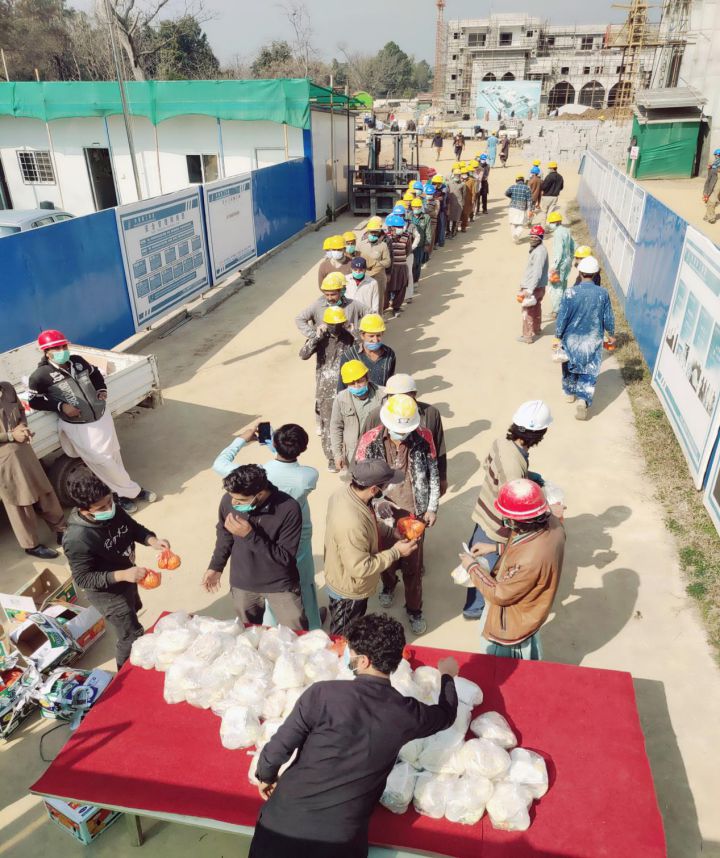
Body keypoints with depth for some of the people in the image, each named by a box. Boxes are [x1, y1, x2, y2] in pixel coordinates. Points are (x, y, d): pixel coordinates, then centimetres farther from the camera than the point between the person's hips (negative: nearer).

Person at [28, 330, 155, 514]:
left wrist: (102, 390, 5)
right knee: (102, 460, -3)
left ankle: (121, 492, 26)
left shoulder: (77, 361, 2)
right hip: (78, 426, -5)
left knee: (113, 454, 11)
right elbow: (35, 402, -4)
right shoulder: (41, 375, -13)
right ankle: (132, 490, 12)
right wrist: (60, 406, -15)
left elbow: (95, 373, 21)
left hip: (102, 415, 5)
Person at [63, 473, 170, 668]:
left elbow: (134, 528, -2)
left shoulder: (114, 510, -18)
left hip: (126, 578, 7)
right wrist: (122, 575, -38)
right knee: (132, 635, 9)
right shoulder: (77, 540, -36)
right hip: (107, 593, -7)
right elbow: (82, 578, -28)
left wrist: (152, 541, -23)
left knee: (134, 611, 32)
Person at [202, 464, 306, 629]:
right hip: (242, 584, 3)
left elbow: (286, 557, -24)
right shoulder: (228, 500, -17)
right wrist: (216, 566, 10)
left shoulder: (288, 509, -28)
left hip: (281, 585, -3)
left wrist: (249, 535, -31)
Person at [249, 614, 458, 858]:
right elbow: (446, 714, 14)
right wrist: (447, 676, 34)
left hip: (283, 820, -1)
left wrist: (266, 776, 13)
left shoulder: (323, 693, -16)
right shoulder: (405, 714, -6)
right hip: (340, 837, 1)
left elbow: (281, 745, -9)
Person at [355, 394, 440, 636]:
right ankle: (389, 586, 55)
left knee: (413, 565, 10)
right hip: (383, 512, 1)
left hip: (414, 512, 0)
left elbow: (433, 473, -2)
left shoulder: (424, 437, -14)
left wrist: (432, 507, 1)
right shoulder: (370, 440, -16)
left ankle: (414, 609, 33)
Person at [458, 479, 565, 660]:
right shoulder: (553, 522, -22)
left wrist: (473, 567, -16)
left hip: (512, 624, -7)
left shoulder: (528, 561, -46)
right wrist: (495, 548, 1)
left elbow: (499, 595, -27)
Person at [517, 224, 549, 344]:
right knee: (536, 309, 22)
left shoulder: (539, 251, -23)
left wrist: (530, 289, -31)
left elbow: (537, 273, -28)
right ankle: (536, 330, 37)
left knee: (528, 311, -1)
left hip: (533, 287, -10)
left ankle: (528, 336, 6)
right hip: (539, 286, 10)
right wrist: (525, 285, 21)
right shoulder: (537, 249, 8)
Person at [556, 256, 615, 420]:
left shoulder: (570, 293, -16)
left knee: (570, 367, 23)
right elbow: (608, 318, -2)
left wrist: (557, 337, 1)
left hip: (572, 339, 0)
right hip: (593, 340, 0)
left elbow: (562, 317, -12)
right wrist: (611, 334, 15)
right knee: (589, 372, 5)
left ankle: (570, 393, 41)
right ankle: (583, 399, -14)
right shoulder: (602, 293, -10)